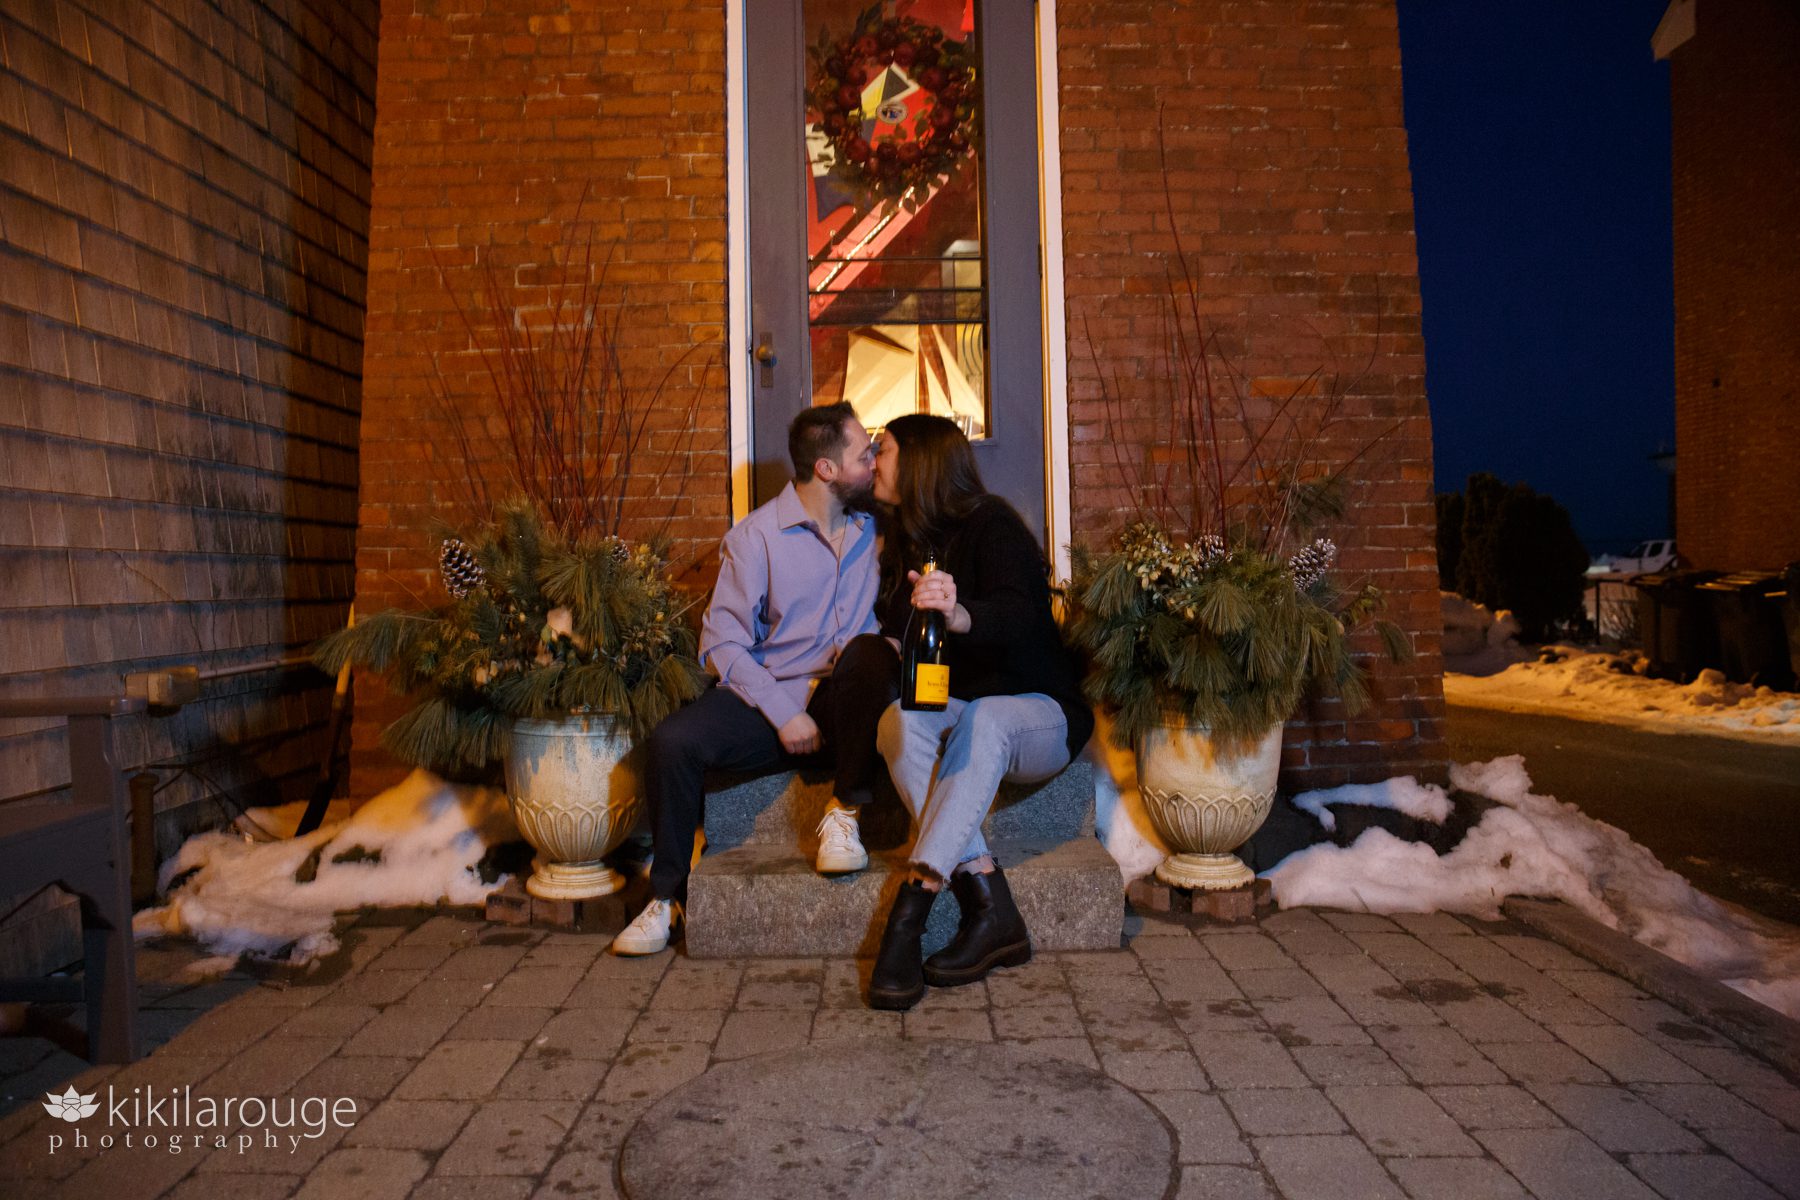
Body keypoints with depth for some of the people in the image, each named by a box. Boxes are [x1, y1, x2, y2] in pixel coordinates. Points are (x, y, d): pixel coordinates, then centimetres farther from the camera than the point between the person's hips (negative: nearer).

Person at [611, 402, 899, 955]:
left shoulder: (872, 525, 7)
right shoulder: (757, 536, -3)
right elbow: (723, 640, -6)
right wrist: (783, 714, -16)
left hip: (842, 700, 1)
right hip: (771, 696, 0)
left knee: (869, 651, -33)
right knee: (670, 741, -25)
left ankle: (844, 812, -16)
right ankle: (667, 896, -4)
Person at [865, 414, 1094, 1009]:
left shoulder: (992, 526, -9)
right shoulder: (903, 543, 14)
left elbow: (1016, 618, -27)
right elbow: (894, 635, 18)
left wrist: (958, 615, -47)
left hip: (1035, 714, -4)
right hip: (948, 708, 5)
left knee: (981, 720, -38)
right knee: (899, 720, -30)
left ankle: (908, 917, -41)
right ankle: (993, 914, -34)